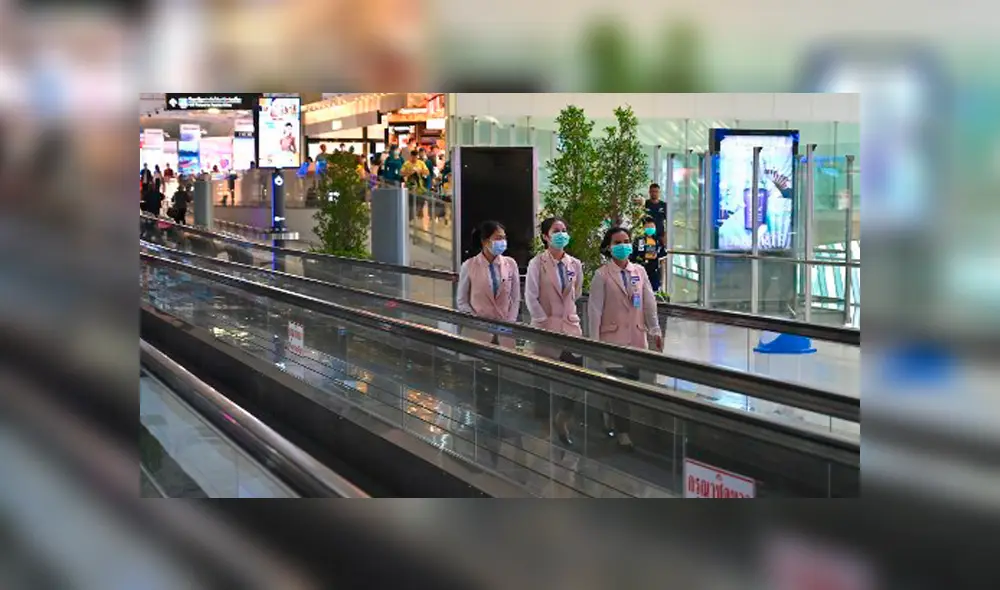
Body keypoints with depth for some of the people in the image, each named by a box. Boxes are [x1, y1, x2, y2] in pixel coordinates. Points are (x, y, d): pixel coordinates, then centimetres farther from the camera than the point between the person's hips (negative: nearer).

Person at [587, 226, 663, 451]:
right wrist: (594, 340, -7)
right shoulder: (602, 275, -4)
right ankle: (621, 432, 4)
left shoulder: (640, 272, 7)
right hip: (613, 338, -4)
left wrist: (655, 331, 9)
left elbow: (649, 303, 10)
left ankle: (613, 424, 17)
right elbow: (595, 309, -5)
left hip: (637, 337, 4)